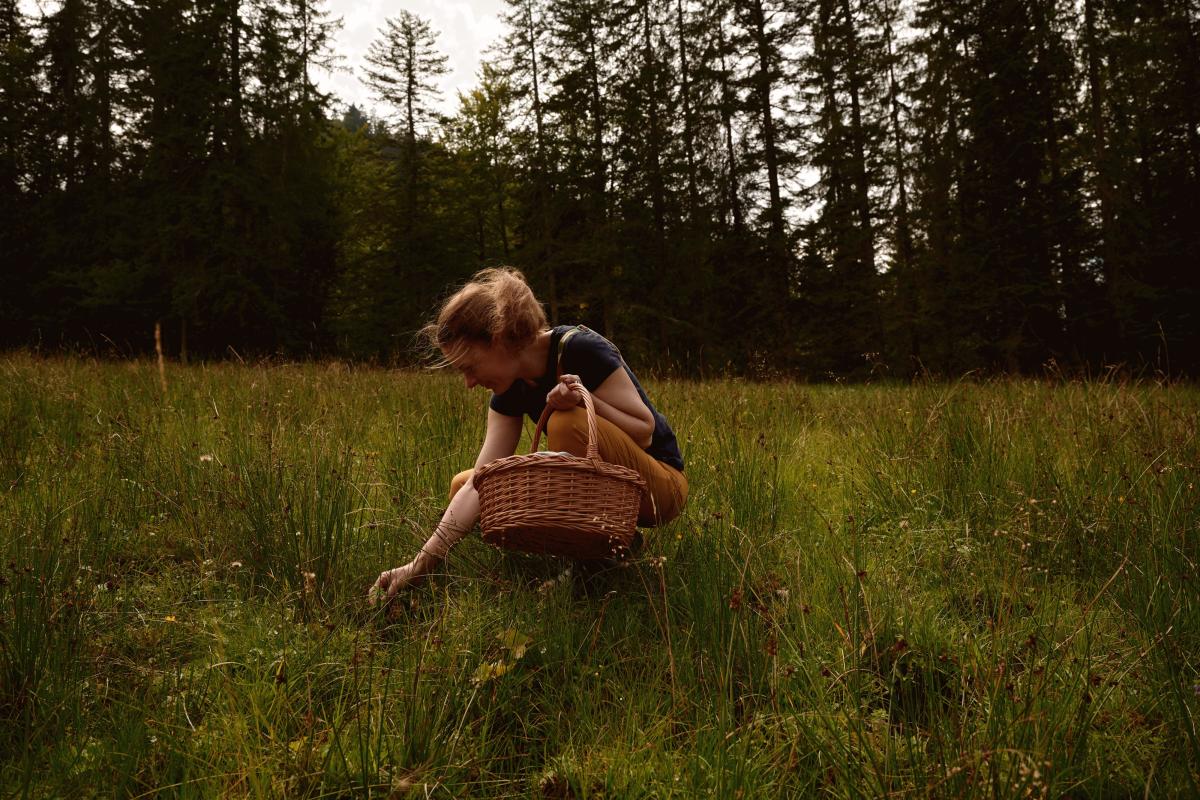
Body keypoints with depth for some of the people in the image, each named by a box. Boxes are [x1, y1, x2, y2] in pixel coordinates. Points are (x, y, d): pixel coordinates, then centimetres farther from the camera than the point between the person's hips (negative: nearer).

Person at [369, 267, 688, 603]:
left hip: (659, 485, -7)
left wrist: (586, 400, -36)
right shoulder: (510, 387, -4)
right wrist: (421, 563, -18)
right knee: (462, 484, -2)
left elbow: (644, 432, -18)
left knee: (568, 422, -34)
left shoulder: (582, 350, -23)